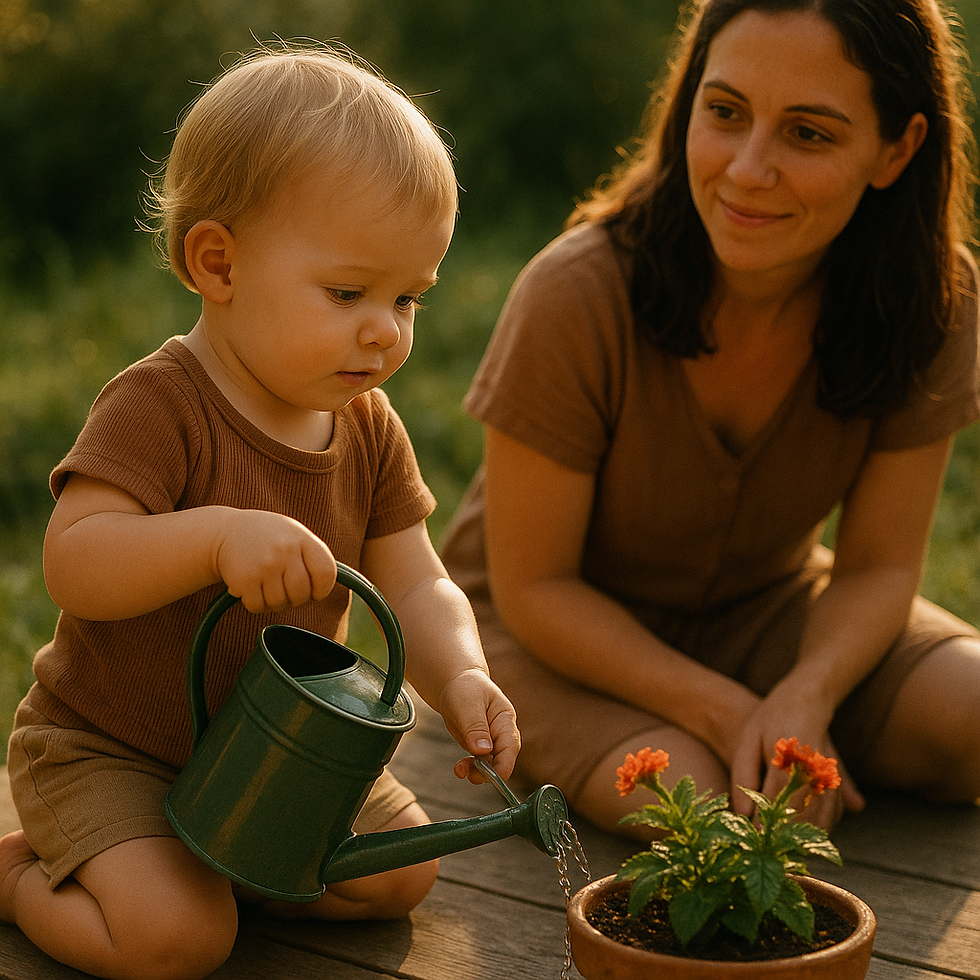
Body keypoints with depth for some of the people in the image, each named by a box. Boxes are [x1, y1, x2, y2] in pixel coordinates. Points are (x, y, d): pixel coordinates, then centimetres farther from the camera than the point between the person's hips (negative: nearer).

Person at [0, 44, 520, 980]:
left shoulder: (368, 429, -4)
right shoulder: (157, 406, -24)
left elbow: (415, 588, -6)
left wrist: (459, 677, -27)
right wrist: (218, 534, -49)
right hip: (106, 752, -6)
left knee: (401, 870, 2)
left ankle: (205, 856, 15)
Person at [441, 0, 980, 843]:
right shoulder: (577, 298, -29)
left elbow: (878, 565, -9)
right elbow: (532, 587, -19)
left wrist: (805, 696, -30)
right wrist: (728, 714, -29)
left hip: (764, 610, 3)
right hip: (553, 631, -3)